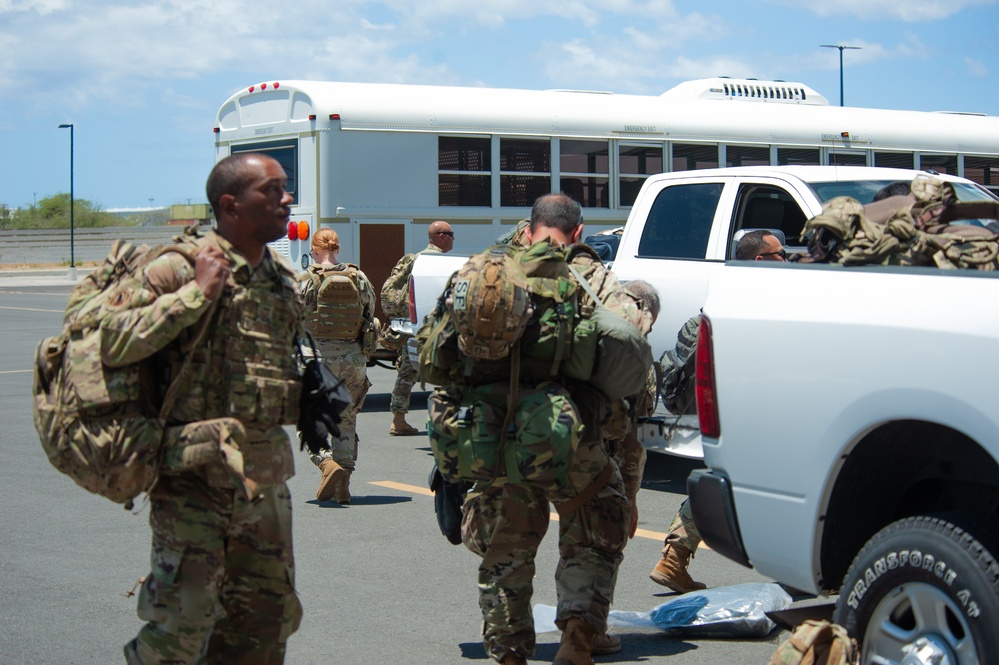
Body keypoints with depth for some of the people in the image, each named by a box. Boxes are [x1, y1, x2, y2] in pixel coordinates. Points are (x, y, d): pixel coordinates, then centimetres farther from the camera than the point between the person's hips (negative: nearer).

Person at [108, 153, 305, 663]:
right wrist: (197, 292, -21)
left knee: (267, 620, 13)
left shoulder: (286, 281, 12)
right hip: (194, 478, -7)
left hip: (266, 477, 7)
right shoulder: (178, 271, -10)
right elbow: (113, 344, -22)